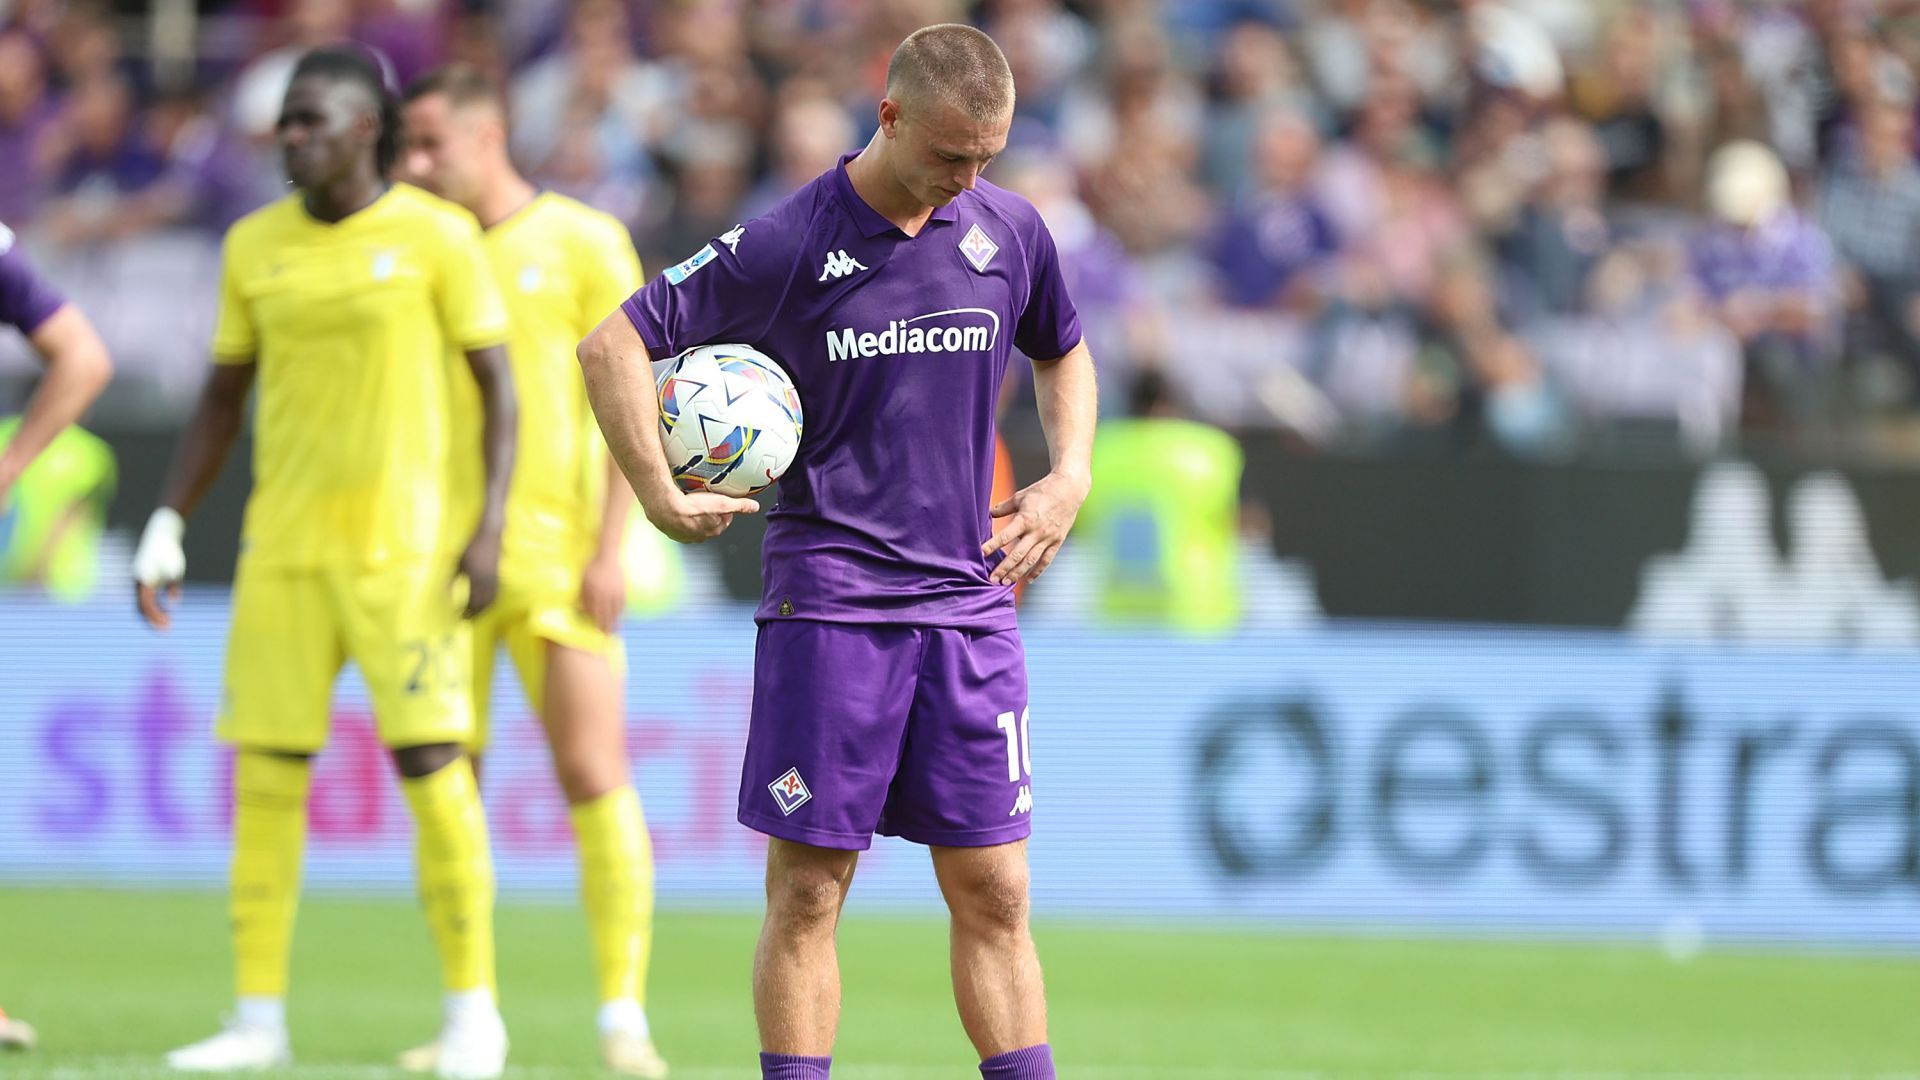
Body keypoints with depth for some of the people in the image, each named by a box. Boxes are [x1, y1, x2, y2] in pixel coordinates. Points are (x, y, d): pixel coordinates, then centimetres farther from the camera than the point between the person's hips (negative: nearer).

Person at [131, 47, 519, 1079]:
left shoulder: (437, 236, -4)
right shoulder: (254, 246, 8)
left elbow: (499, 384, -3)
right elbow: (222, 398, 15)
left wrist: (489, 528, -13)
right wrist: (166, 529, 8)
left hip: (404, 548, -4)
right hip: (281, 550, 4)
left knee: (433, 768, -7)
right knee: (264, 774, 1)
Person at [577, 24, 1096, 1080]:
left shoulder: (1010, 232, 6)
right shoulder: (786, 245, -8)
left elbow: (1063, 353, 27)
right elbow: (613, 343, -5)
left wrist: (1070, 477, 12)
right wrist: (661, 498, -10)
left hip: (969, 597, 4)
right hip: (828, 596, -4)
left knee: (992, 890, 2)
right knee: (808, 890, -2)